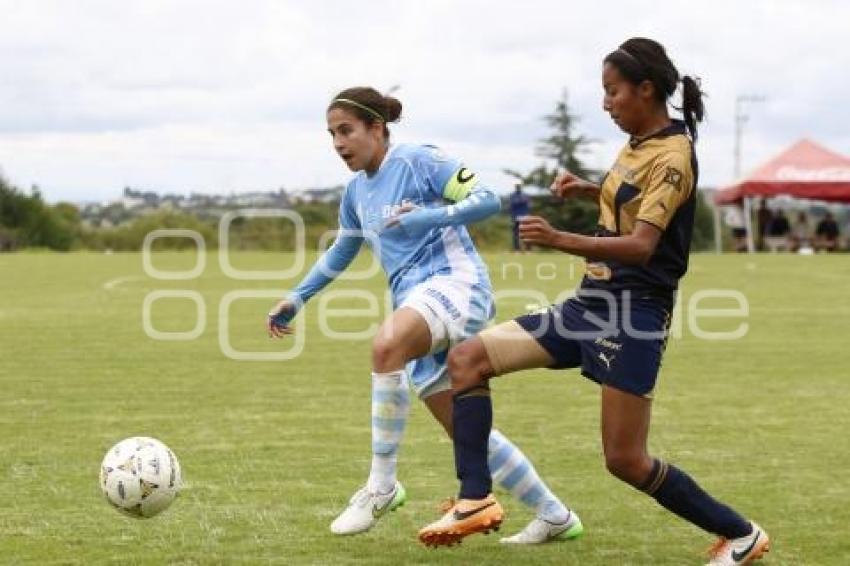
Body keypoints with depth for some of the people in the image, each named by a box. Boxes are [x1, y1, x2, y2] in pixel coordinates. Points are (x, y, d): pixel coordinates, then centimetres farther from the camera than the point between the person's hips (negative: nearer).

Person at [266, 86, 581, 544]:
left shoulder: (418, 160, -4)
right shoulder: (356, 191, 18)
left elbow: (487, 200, -11)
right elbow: (341, 252, 33)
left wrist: (426, 218, -22)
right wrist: (295, 299, 26)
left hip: (456, 281, -9)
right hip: (415, 301, 9)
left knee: (386, 345, -37)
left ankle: (381, 486, -28)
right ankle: (554, 516, 19)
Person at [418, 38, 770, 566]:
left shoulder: (672, 155, -15)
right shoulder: (637, 145, 11)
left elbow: (641, 244, -27)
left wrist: (562, 240, -39)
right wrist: (590, 189, 14)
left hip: (633, 311, -9)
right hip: (591, 302, 9)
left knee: (626, 460, -7)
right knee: (468, 358, -2)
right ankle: (476, 499, -8)